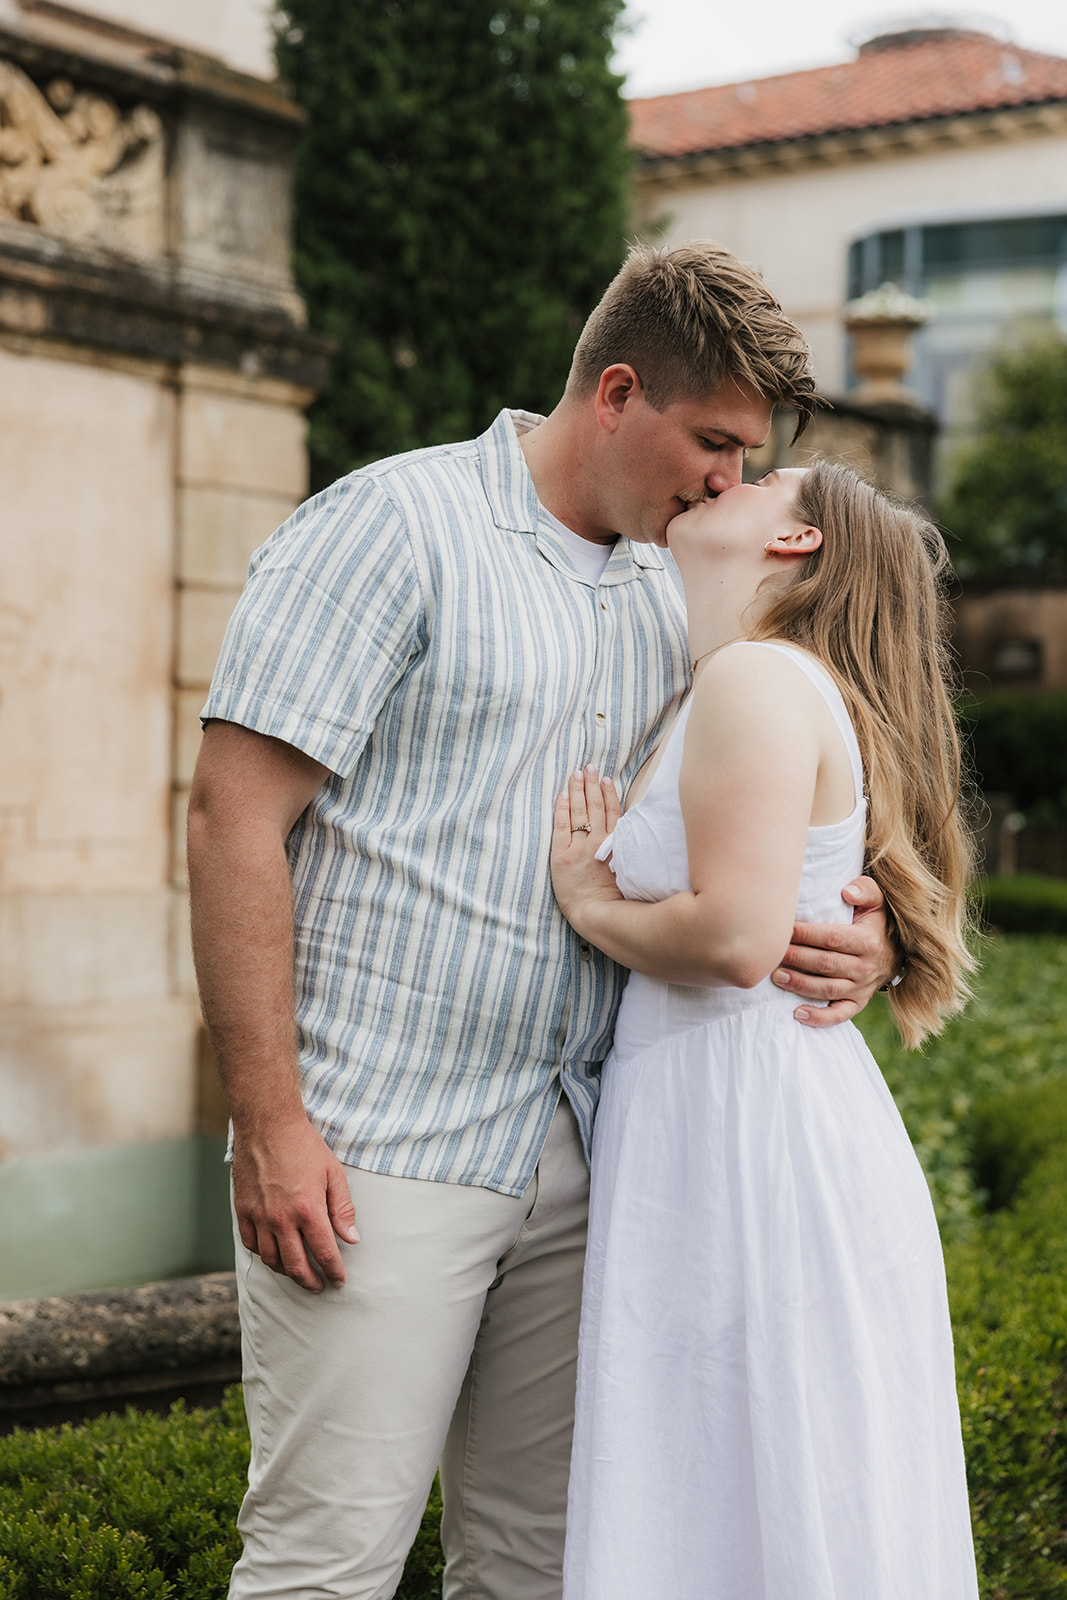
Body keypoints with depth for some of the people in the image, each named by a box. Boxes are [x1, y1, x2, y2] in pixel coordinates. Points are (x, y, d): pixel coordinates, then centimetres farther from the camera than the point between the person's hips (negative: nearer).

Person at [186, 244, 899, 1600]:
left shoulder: (670, 599, 16)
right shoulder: (392, 524, -6)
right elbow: (233, 815, -12)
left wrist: (863, 942, -4)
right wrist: (268, 1123, -17)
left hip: (576, 1164, 7)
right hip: (375, 1161, -7)